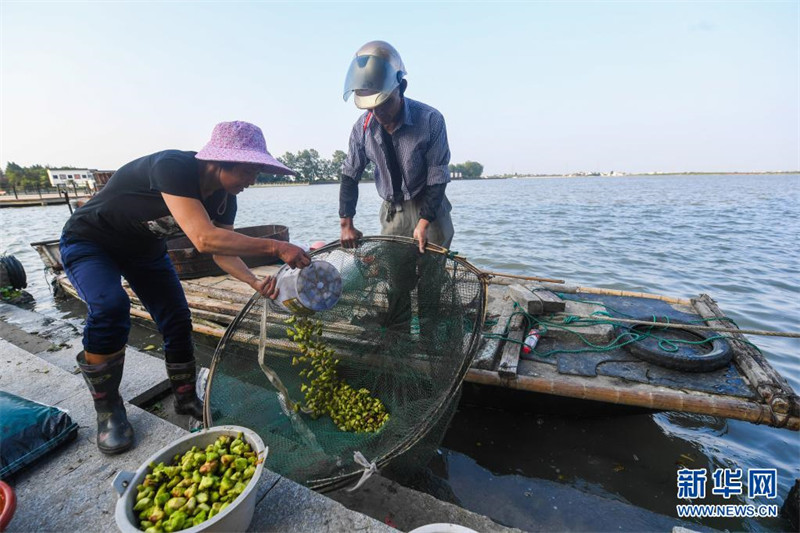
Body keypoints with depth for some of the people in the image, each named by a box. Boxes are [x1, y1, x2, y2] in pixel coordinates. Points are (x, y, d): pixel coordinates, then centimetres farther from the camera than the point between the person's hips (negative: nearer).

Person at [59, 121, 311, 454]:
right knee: (110, 307, -30)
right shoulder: (172, 167, -38)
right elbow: (204, 239, -49)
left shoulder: (224, 198, -15)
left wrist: (255, 282, -27)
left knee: (177, 320, -1)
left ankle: (186, 398, 18)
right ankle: (108, 410, -8)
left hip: (146, 248, 6)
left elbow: (222, 250, -10)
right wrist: (275, 247, -47)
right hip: (89, 242, -6)